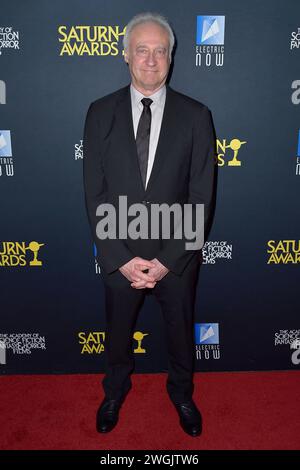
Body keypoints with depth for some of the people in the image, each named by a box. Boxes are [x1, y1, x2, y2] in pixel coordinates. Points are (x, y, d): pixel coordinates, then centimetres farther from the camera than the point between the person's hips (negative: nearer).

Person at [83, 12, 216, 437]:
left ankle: (182, 392, 50)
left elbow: (201, 197, -9)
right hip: (119, 255, 1)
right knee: (118, 330, 22)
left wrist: (167, 259, -15)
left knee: (181, 330, 20)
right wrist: (120, 258, -13)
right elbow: (94, 194, -6)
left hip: (176, 255, 0)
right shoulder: (100, 113, -5)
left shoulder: (195, 116, -8)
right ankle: (116, 387, 52)